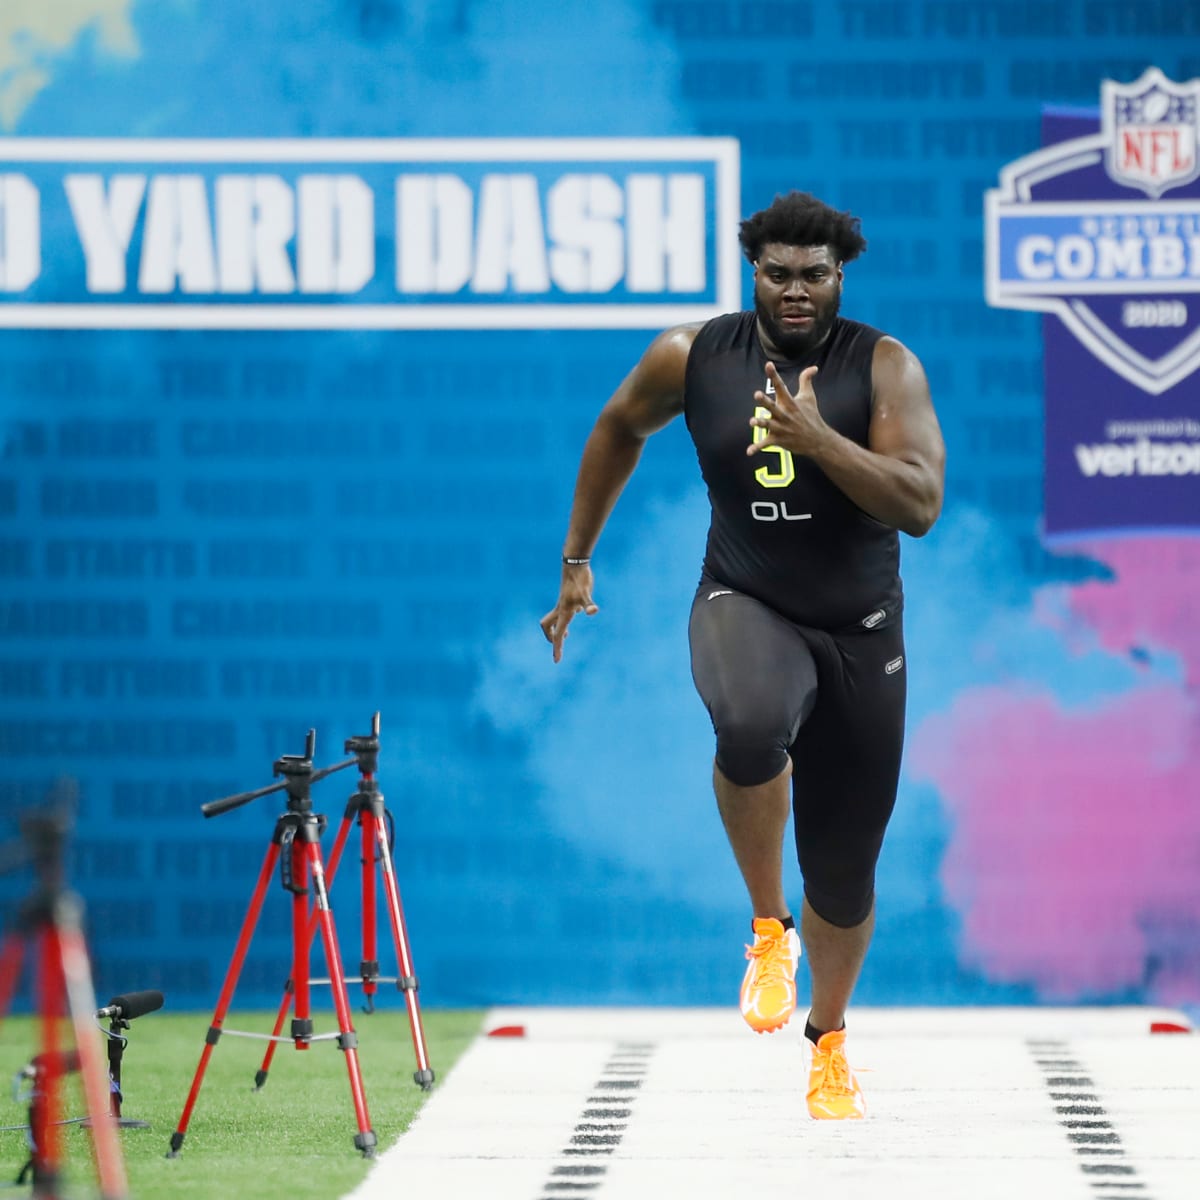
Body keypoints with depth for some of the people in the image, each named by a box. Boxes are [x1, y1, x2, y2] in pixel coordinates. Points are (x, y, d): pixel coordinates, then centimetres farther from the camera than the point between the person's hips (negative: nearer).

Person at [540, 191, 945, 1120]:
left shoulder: (884, 366, -8)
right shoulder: (693, 357, -4)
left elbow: (921, 504, -19)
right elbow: (621, 426, 16)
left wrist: (817, 438, -31)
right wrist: (577, 561, 18)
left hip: (859, 629, 1)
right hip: (745, 606, -1)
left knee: (845, 869, 9)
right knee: (753, 725, -39)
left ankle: (829, 1039, 38)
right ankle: (769, 930, -15)